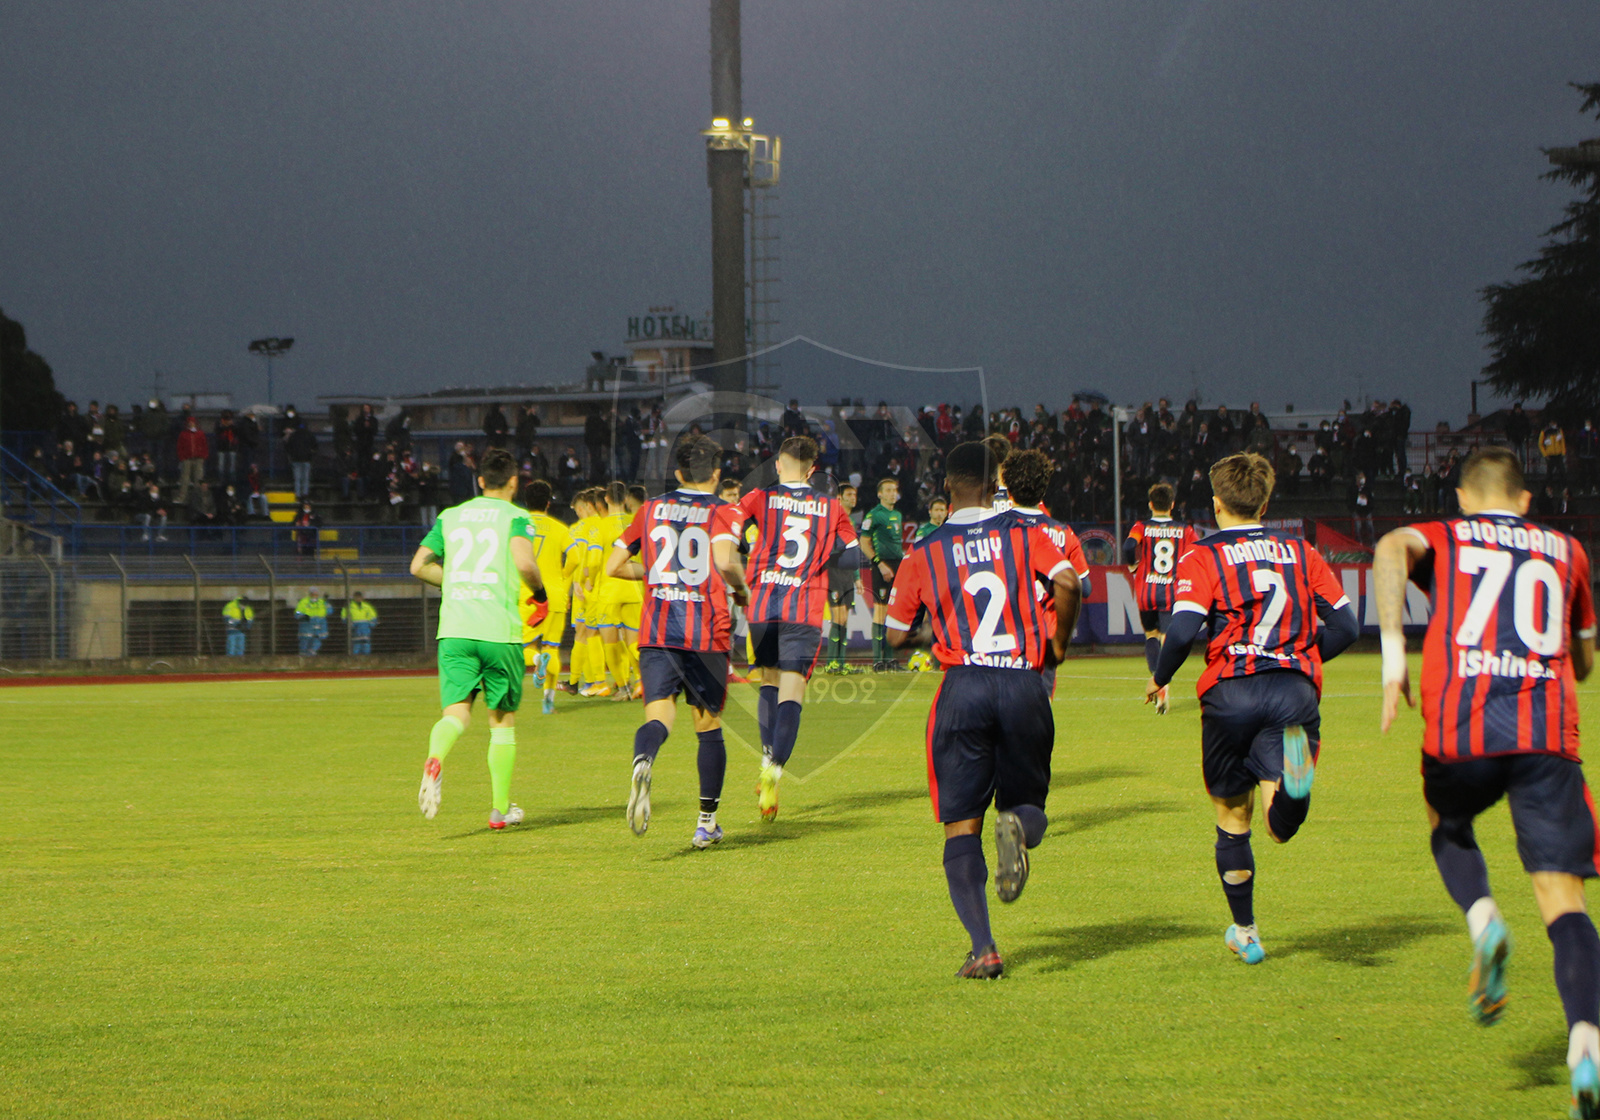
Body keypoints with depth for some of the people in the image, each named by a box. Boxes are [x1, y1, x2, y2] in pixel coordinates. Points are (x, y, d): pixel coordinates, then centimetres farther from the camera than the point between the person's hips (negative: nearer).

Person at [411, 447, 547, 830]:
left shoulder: (451, 516, 14)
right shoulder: (514, 517, 1)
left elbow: (419, 565, 11)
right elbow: (524, 561, -17)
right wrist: (539, 592, 2)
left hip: (454, 628, 2)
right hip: (499, 629, -2)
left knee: (456, 711, -5)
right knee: (502, 719, 12)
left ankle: (435, 759, -39)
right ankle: (500, 808, 16)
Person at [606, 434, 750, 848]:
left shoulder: (651, 509, 11)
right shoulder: (723, 513, 0)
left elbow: (613, 566, 12)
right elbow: (724, 559, -19)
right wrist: (741, 588, 1)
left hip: (656, 631, 2)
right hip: (707, 634, -2)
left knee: (658, 717, -8)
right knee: (709, 726, 14)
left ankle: (644, 761, -44)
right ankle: (707, 822, 19)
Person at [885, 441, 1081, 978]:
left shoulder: (924, 552, 7)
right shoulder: (1024, 533, 5)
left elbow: (896, 635, 11)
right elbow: (1067, 583, -11)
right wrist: (1058, 643, 5)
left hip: (963, 689, 0)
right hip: (1024, 686, 1)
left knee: (961, 827, 5)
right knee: (1029, 805, 18)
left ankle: (982, 947, -10)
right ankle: (1018, 824, -22)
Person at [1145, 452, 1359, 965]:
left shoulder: (1202, 557, 4)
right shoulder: (1301, 553, 16)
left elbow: (1183, 630, -11)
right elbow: (1345, 626, 11)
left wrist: (1159, 679, 7)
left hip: (1231, 692, -1)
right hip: (1296, 689, 2)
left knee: (1232, 817, 16)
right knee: (1282, 826, -9)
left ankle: (1245, 933, 27)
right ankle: (1294, 772, -43)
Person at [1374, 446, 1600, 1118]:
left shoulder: (1441, 540, 19)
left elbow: (1392, 548, -7)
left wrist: (1393, 654, -11)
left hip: (1461, 733, 0)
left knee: (1447, 824, 33)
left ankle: (1482, 919, 3)